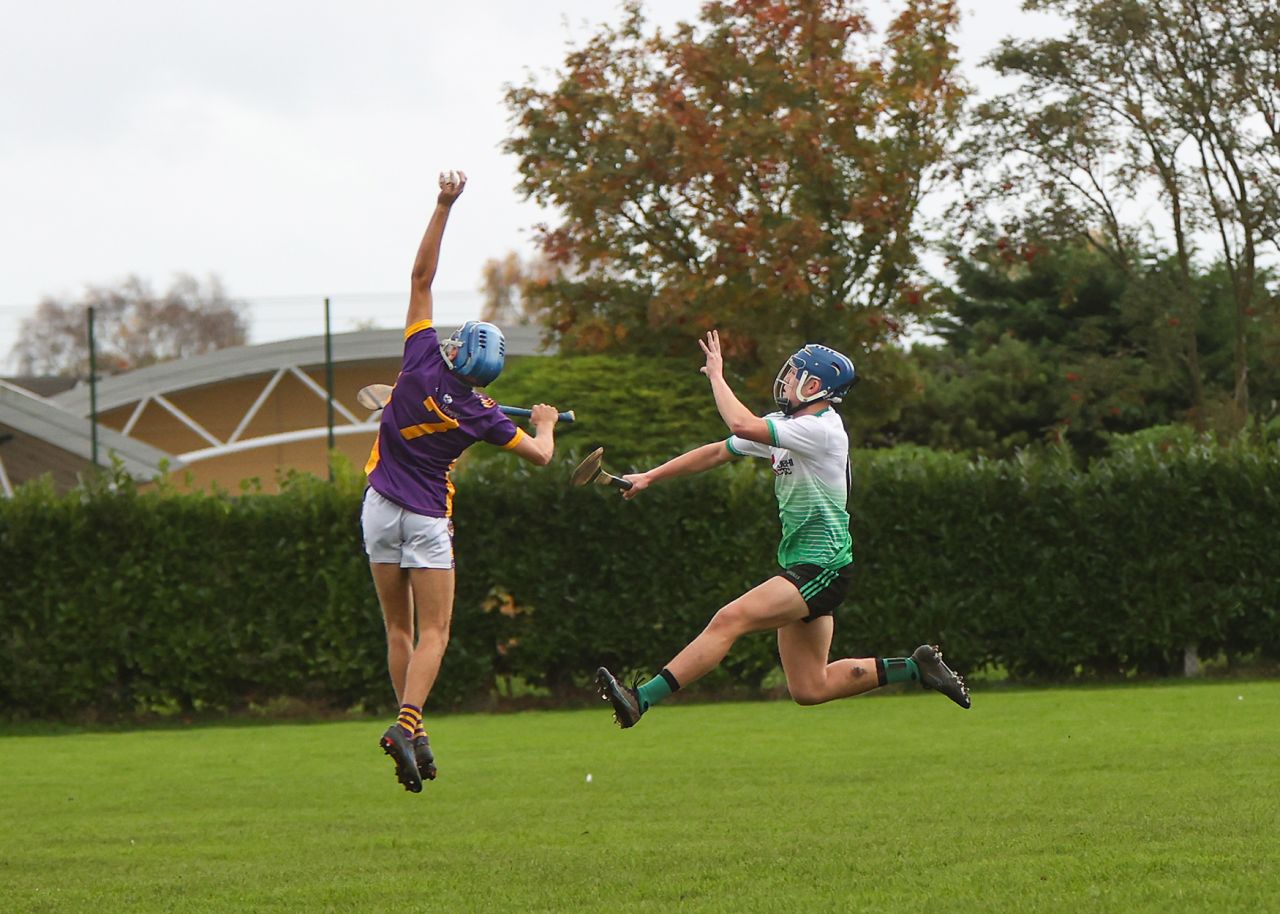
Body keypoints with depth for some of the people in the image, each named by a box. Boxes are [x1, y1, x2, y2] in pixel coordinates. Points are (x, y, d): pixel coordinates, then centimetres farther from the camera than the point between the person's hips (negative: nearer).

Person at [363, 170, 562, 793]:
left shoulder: (423, 361, -10)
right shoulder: (478, 414, -9)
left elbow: (421, 275, -6)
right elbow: (540, 455, 3)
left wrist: (444, 205, -6)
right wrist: (546, 423, 25)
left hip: (381, 506, 3)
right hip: (429, 519, -3)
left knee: (398, 629, 10)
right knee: (434, 634, -3)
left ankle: (412, 728, 4)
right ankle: (407, 722, -25)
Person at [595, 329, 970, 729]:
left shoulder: (822, 430, -18)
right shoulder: (780, 426, 11)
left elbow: (742, 426, -29)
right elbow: (719, 452, 18)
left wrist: (717, 375, -15)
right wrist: (650, 477, 15)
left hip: (822, 569, -10)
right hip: (800, 567, 10)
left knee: (729, 620, -21)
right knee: (809, 690, 9)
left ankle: (640, 699, -25)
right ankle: (916, 667, 20)